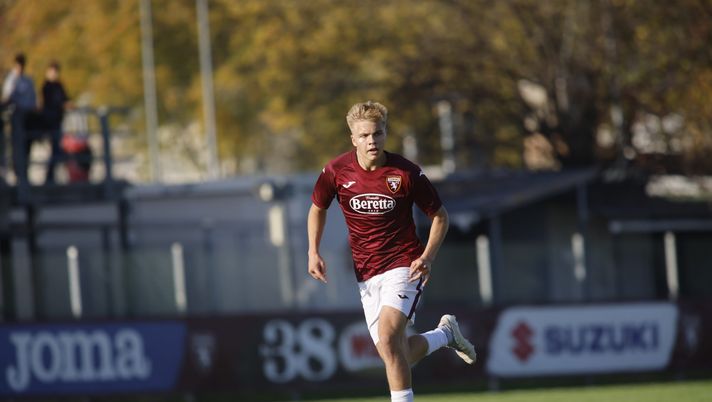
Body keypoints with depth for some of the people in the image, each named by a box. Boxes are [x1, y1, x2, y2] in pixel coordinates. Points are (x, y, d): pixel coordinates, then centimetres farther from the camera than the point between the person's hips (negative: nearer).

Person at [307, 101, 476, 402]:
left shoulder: (406, 173, -11)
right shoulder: (337, 171, -4)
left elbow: (439, 216, 0)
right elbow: (317, 208, 15)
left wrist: (427, 258, -13)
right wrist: (314, 252, 3)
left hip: (404, 266, -4)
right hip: (366, 273, 4)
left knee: (388, 336, -27)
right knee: (395, 356, 3)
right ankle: (445, 334, 33)